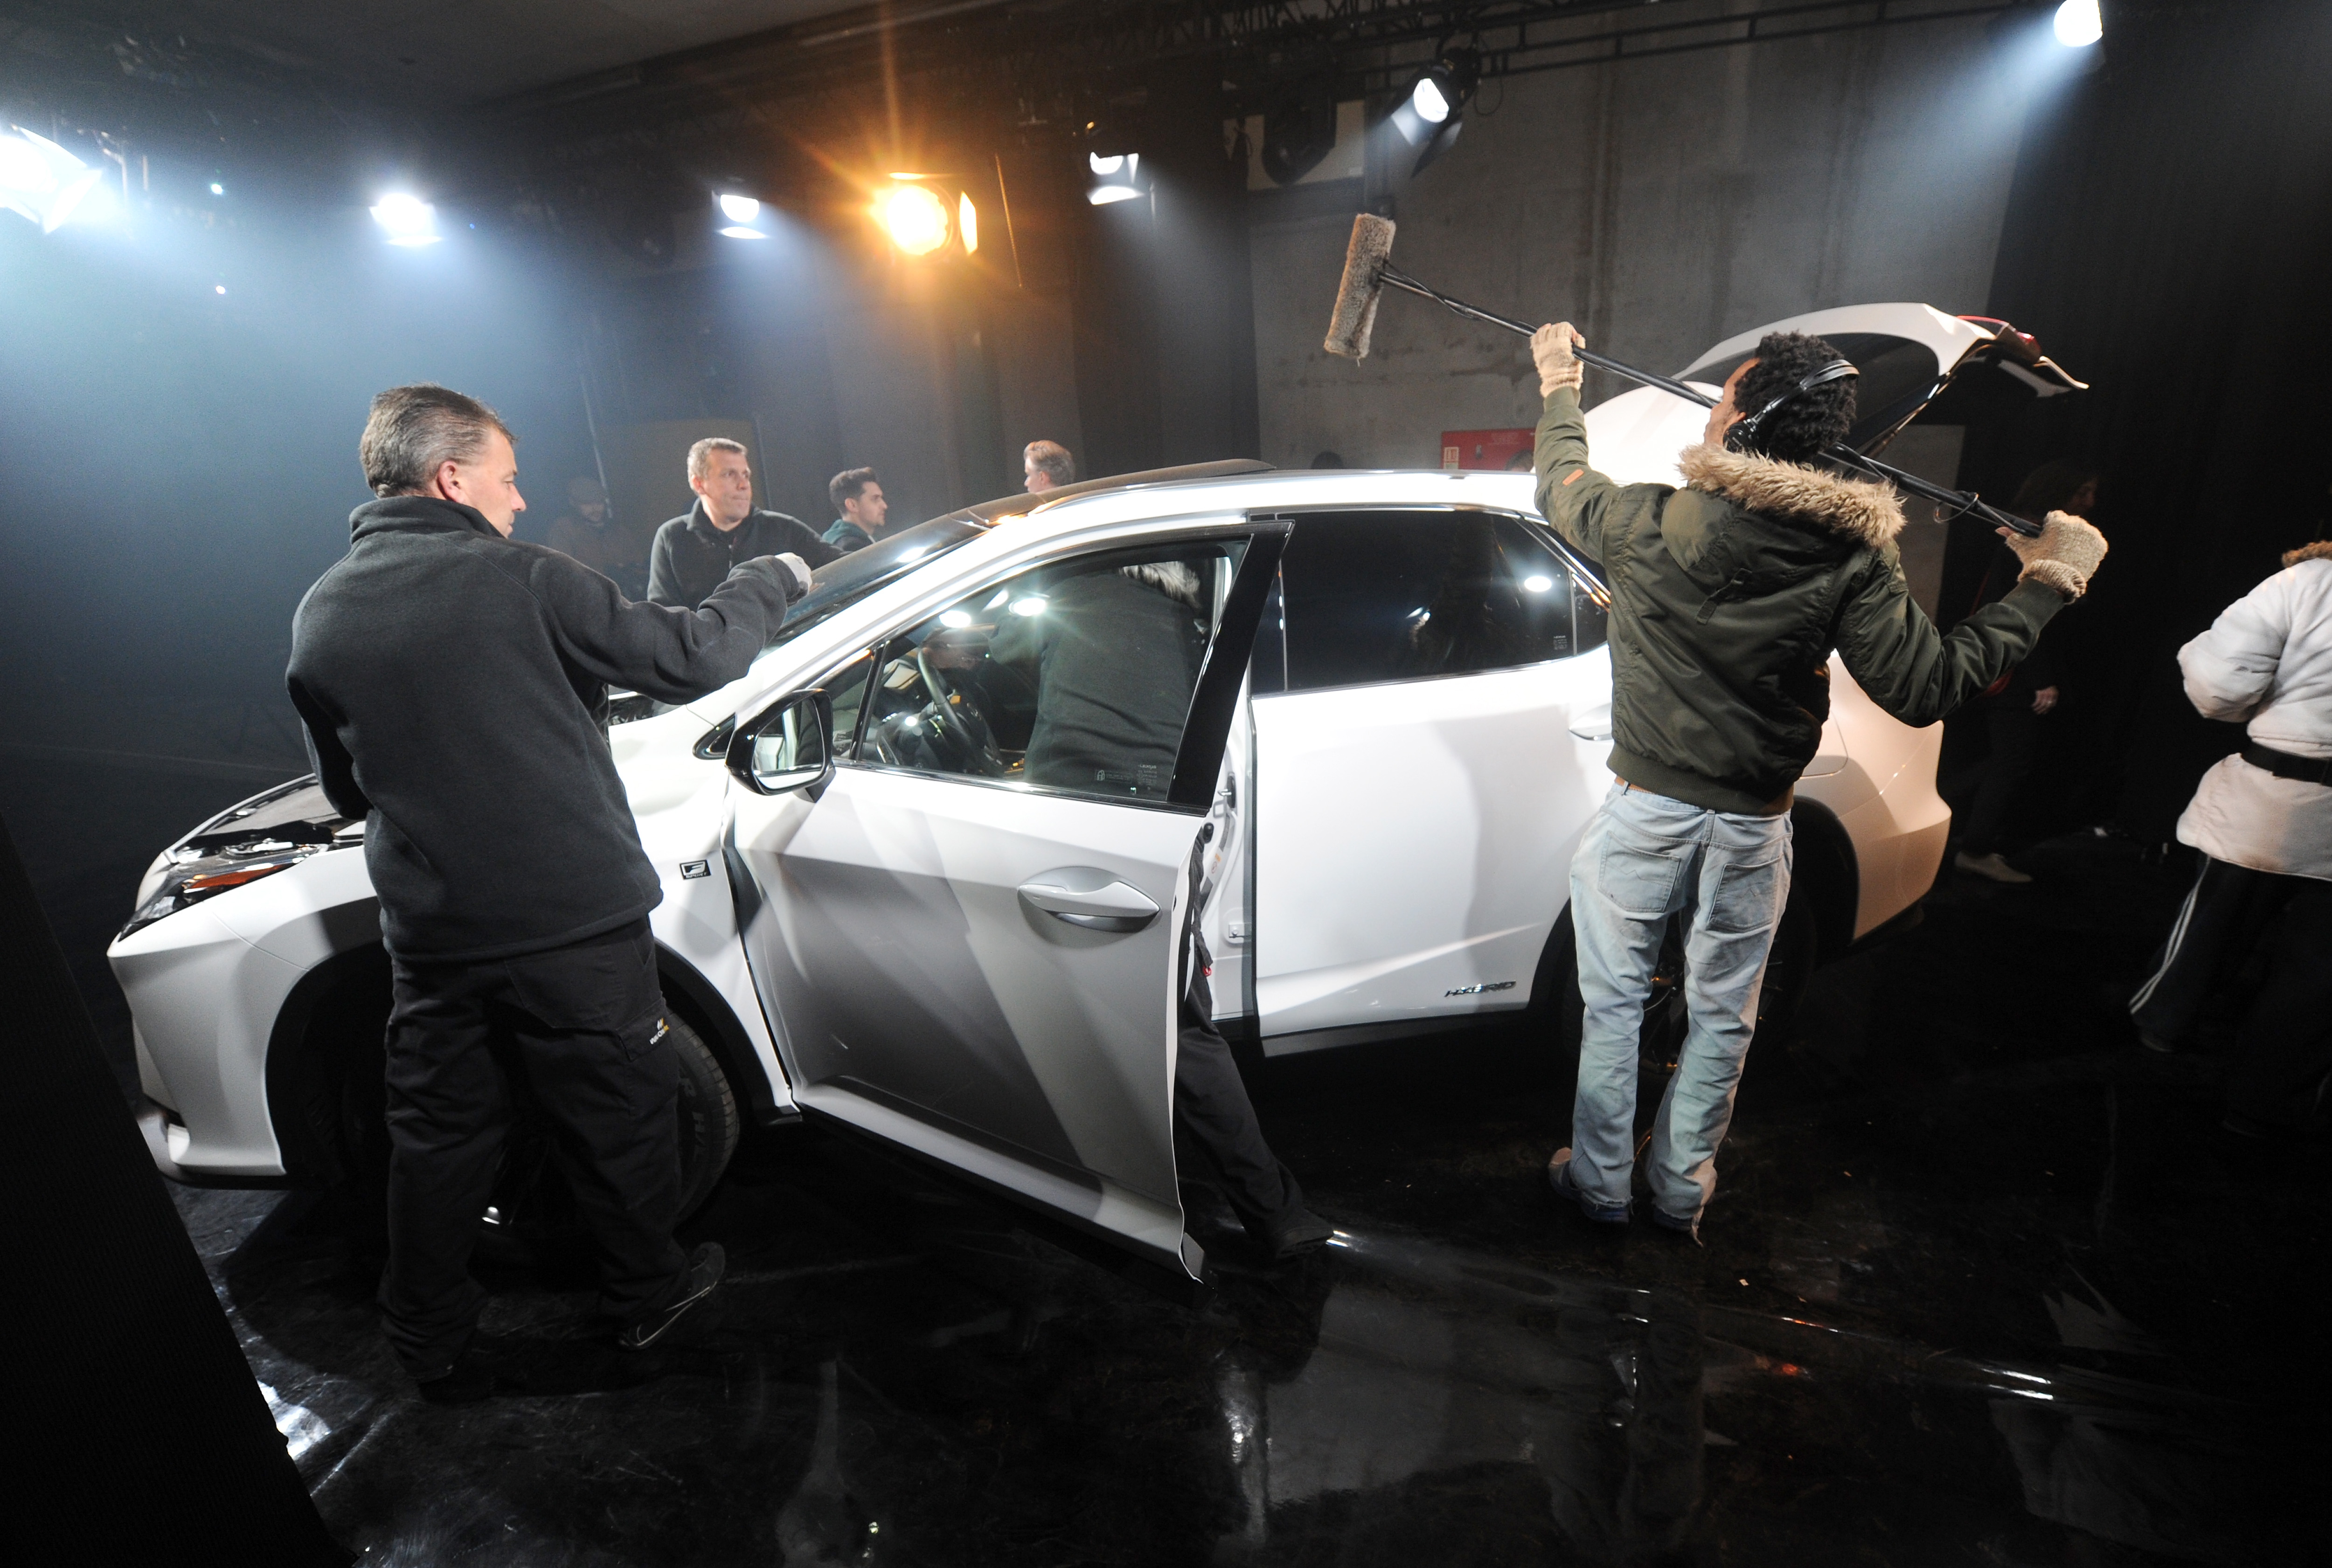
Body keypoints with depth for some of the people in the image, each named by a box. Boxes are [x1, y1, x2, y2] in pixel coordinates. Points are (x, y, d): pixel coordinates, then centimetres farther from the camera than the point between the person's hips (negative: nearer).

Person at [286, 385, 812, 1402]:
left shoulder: (319, 615, 5)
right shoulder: (520, 581, -14)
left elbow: (346, 788, 14)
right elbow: (688, 657, -14)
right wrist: (771, 581, 2)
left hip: (430, 936, 5)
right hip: (572, 925, -5)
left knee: (438, 1136, 19)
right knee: (619, 1116, 14)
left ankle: (432, 1345, 34)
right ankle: (646, 1295, 33)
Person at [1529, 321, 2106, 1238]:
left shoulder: (1645, 524, -13)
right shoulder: (1852, 558, -12)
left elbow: (1561, 485, 7)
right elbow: (1926, 688, -10)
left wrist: (1559, 388, 25)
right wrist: (2045, 586, 3)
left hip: (1644, 814, -1)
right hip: (1753, 829, 2)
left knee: (1614, 1004, 14)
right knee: (1721, 1017, 19)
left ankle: (1599, 1182, 30)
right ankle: (1682, 1189, 37)